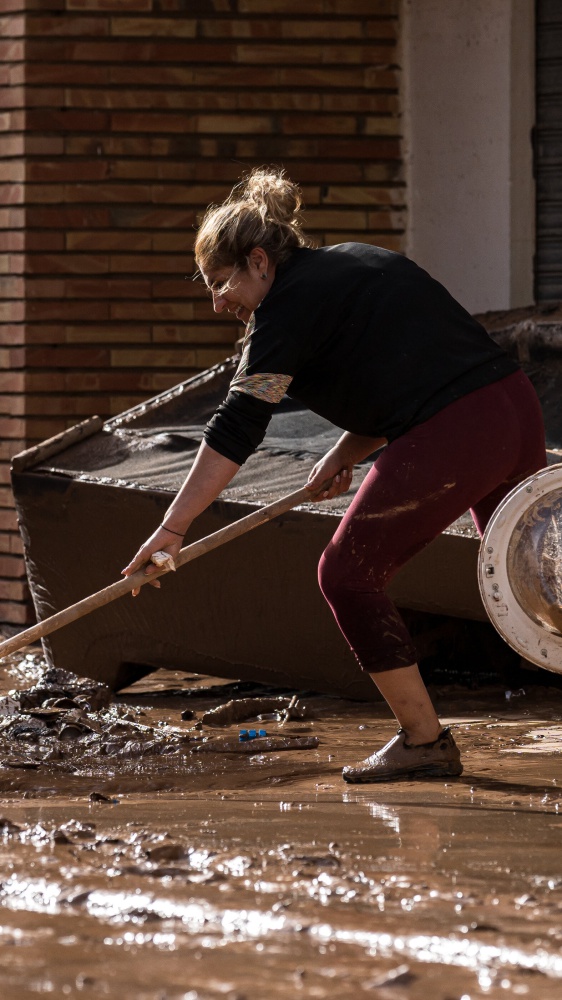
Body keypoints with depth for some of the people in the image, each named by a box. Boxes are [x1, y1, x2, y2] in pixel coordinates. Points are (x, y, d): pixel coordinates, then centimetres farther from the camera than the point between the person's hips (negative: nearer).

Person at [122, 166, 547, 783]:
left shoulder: (291, 302, -4)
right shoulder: (351, 265, 23)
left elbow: (237, 427, -11)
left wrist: (173, 527, -12)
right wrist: (347, 453, 18)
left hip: (449, 442, -9)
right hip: (519, 409, 9)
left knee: (349, 575, 5)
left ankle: (424, 741, 6)